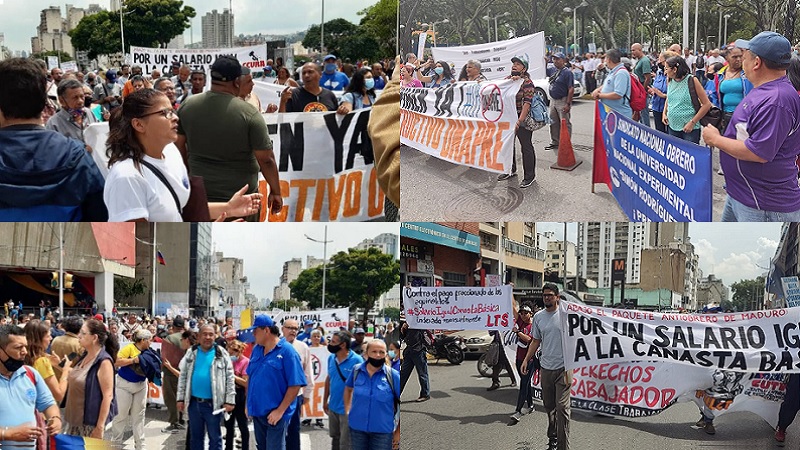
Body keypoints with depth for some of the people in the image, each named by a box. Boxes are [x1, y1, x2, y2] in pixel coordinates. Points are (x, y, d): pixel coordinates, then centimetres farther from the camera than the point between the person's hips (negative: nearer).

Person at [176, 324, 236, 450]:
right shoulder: (191, 353, 4)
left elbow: (229, 378, -3)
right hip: (194, 402, 3)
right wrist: (181, 398, 3)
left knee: (215, 437, 5)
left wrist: (230, 401, -8)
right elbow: (183, 376, 8)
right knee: (196, 436, 14)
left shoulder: (221, 354, -3)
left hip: (213, 403, -3)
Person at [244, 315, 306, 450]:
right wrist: (248, 403, 12)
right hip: (257, 411, 7)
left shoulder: (287, 351, -14)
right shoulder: (256, 349, 7)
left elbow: (295, 385, -17)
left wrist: (280, 411, -18)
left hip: (275, 414, -7)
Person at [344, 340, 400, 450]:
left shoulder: (393, 375, -12)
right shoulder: (357, 370, -2)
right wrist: (347, 410, 10)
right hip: (357, 427, 3)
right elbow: (348, 388, 18)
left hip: (383, 430, -3)